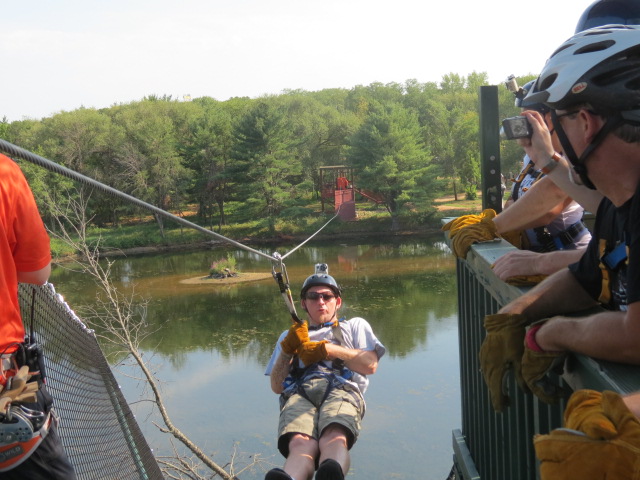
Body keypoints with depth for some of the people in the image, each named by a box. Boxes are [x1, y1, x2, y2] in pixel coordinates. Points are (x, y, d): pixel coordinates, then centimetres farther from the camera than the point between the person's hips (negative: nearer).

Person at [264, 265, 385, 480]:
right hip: (298, 394, 1)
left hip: (341, 389, -1)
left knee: (335, 438, -41)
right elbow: (276, 386, 25)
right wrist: (287, 349, 10)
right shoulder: (290, 335, 40)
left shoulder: (355, 326, 35)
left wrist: (328, 349, 4)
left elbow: (370, 365, 13)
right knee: (301, 444, -39)